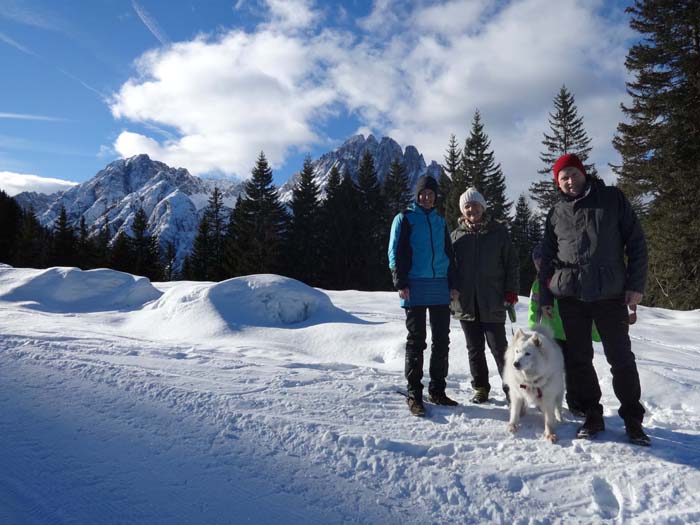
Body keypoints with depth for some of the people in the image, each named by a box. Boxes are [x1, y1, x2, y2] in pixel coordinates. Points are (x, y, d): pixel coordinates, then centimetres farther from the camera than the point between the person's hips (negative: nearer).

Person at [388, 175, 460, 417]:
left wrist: (452, 284, 10)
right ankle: (414, 393, 6)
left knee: (441, 340, 7)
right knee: (416, 341, -1)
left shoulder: (440, 221, 17)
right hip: (415, 288, -5)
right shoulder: (405, 218, 3)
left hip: (440, 288, 5)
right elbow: (395, 252, -2)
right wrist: (400, 283, -12)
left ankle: (437, 390, 18)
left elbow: (449, 254, 19)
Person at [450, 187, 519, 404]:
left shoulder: (498, 231, 3)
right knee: (475, 349, 12)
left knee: (499, 348, 1)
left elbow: (511, 262, 5)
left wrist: (511, 290, -2)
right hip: (465, 303, 3)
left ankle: (511, 388, 15)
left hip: (492, 304, -2)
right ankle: (480, 388, 25)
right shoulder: (457, 235, 9)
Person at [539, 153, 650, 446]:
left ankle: (633, 420, 16)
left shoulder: (612, 199, 5)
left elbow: (636, 242, 3)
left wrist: (636, 284, -5)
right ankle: (592, 416, 18)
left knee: (621, 358, 2)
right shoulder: (556, 214, 11)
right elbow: (547, 259, 13)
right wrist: (545, 298, 8)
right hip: (570, 296, 2)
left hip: (611, 293, -2)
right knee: (578, 359, 5)